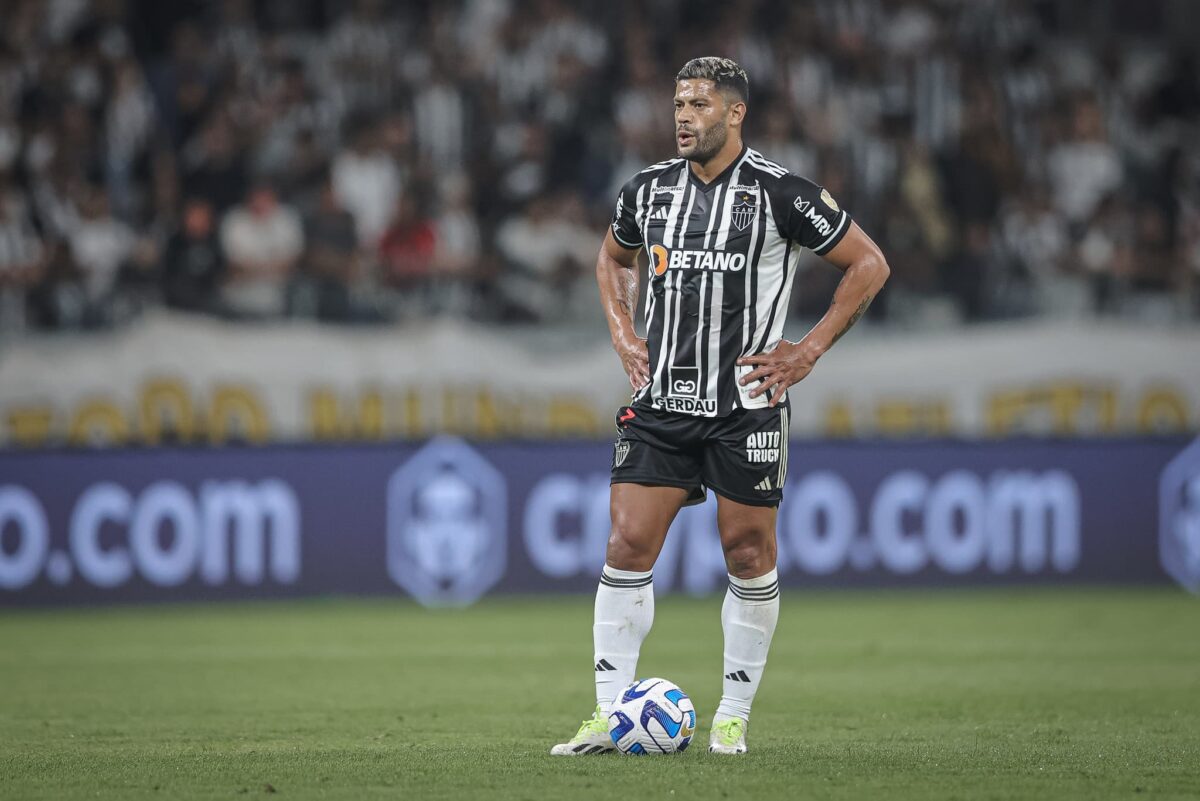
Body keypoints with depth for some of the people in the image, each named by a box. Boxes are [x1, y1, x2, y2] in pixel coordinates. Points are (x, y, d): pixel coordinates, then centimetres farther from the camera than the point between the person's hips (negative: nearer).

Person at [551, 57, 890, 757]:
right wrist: (623, 333, 12)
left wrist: (809, 351, -6)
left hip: (745, 404, -4)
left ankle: (734, 716, 15)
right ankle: (610, 716, -2)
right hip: (660, 403, 4)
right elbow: (614, 257, 28)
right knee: (628, 546, -5)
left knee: (749, 555, 3)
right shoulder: (649, 189, 6)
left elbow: (869, 264, -2)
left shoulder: (777, 192, -8)